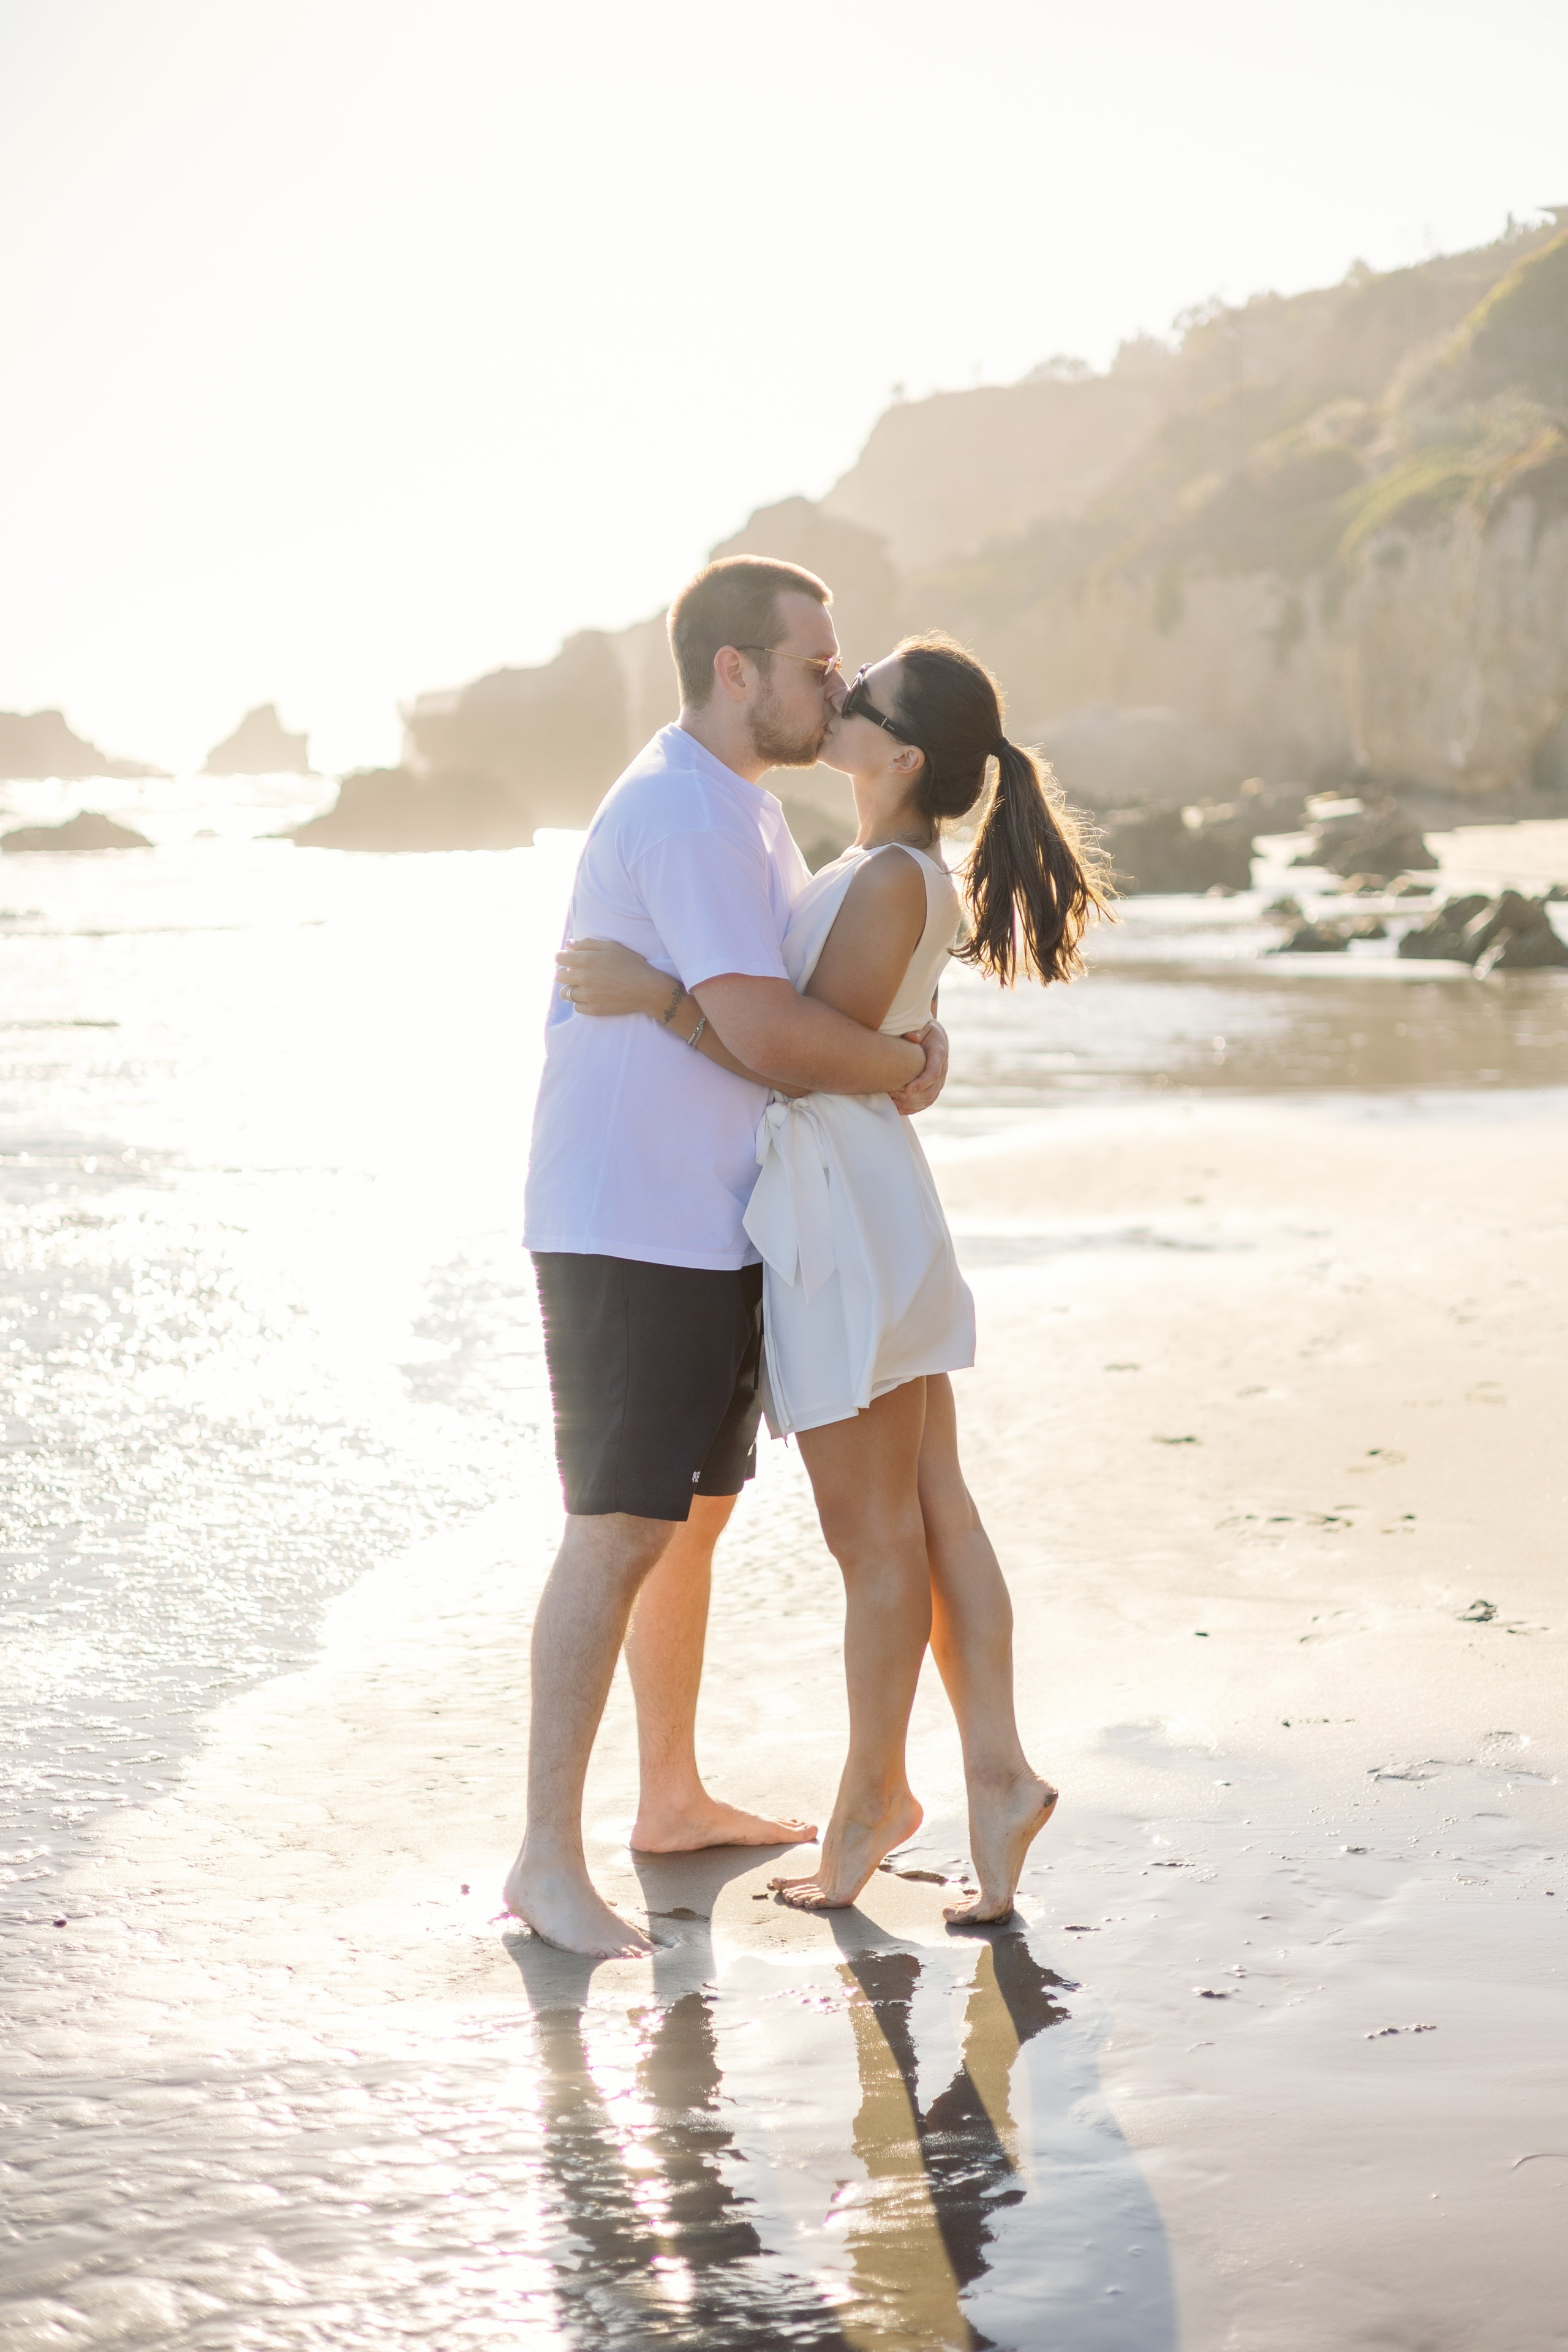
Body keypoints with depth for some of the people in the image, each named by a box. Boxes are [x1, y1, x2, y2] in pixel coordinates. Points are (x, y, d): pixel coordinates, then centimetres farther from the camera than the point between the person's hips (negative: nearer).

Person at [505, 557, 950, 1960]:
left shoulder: (738, 805, 16)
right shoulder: (684, 812, -19)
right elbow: (760, 1027, -28)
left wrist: (915, 1031, 2)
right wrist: (898, 1068, -10)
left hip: (712, 1232, 11)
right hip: (631, 1231, -11)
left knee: (695, 1514, 18)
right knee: (621, 1532, -11)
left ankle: (674, 1800, 31)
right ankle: (548, 1860, -7)